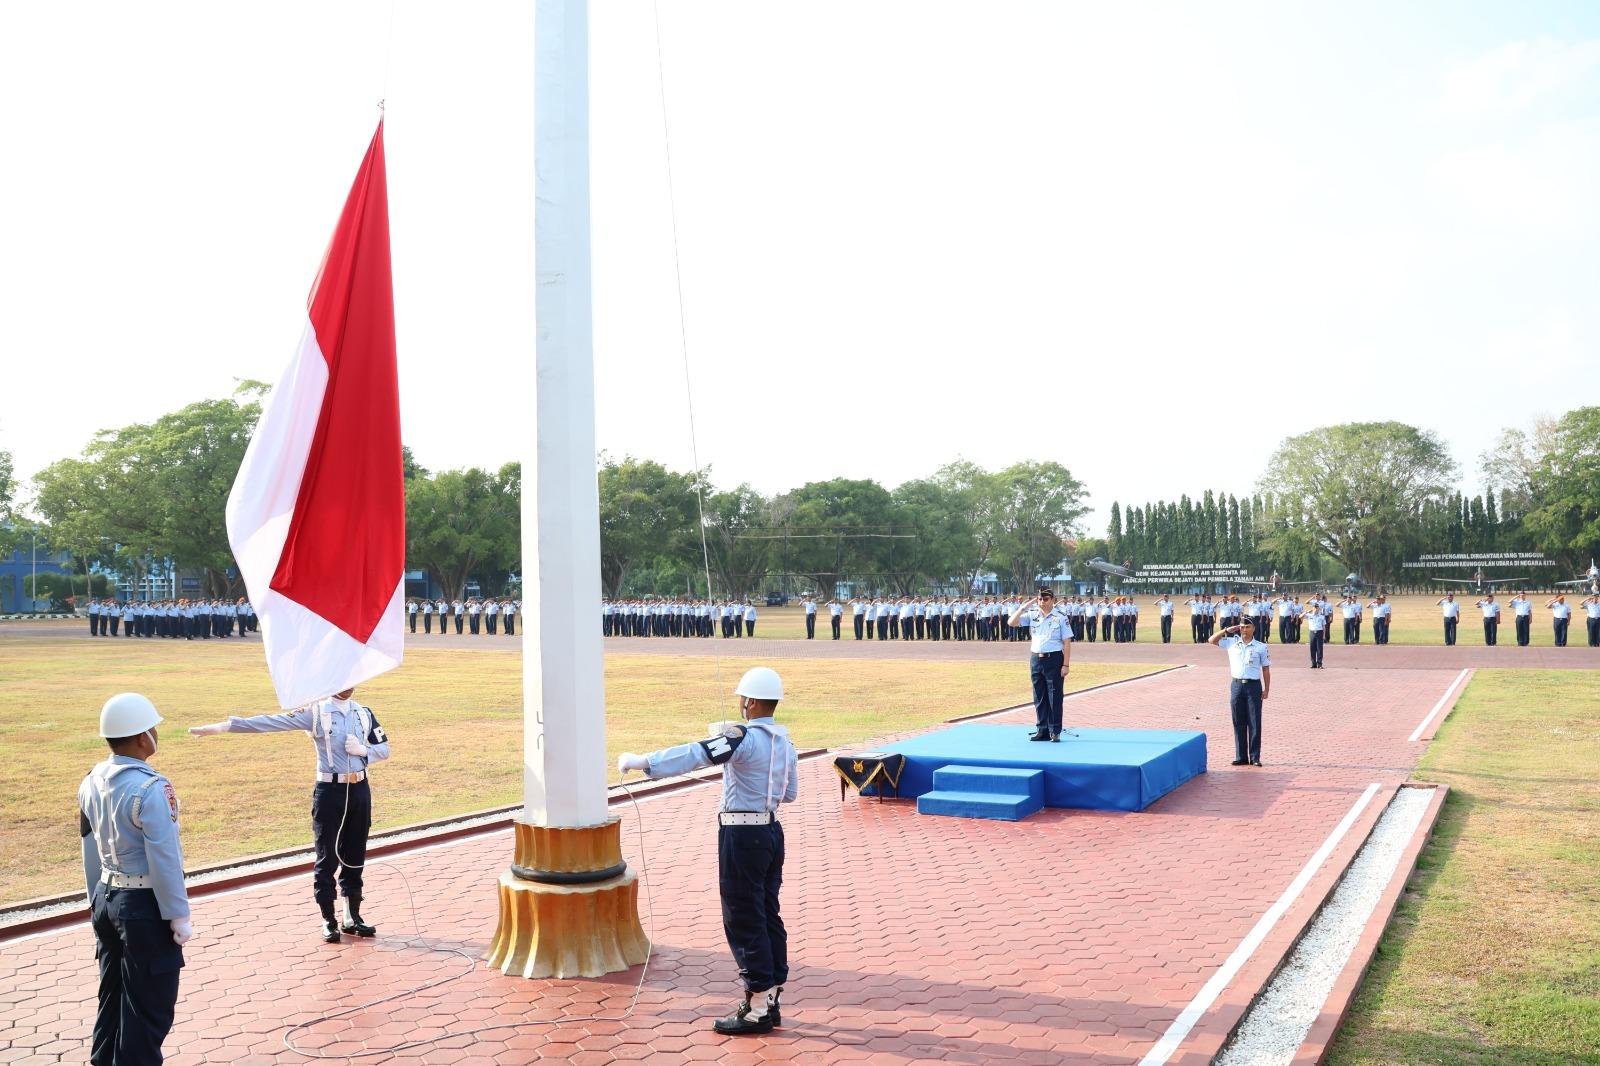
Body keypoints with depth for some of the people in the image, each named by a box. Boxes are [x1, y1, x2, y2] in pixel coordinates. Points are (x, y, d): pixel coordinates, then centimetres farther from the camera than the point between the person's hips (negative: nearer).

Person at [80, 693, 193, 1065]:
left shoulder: (92, 782, 2)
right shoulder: (151, 789, -23)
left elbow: (90, 848, 11)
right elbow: (164, 860, -21)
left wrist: (97, 901, 22)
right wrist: (178, 916, -12)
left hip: (107, 900, 8)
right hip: (145, 907, -8)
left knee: (112, 995, 21)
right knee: (149, 1007, 4)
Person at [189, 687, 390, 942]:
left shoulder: (364, 713, 5)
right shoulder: (316, 712, -8)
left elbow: (384, 749, 10)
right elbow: (274, 722, -16)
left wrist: (363, 751, -12)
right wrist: (226, 725, -25)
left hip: (359, 790, 4)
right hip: (329, 791, -4)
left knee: (354, 857, 11)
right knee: (327, 857, 2)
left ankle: (352, 918, 23)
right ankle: (329, 921, 14)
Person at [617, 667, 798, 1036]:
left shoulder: (745, 738, -17)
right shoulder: (785, 741, 10)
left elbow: (695, 753, -28)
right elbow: (790, 793, 20)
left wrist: (641, 762, -28)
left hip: (742, 836, -9)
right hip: (771, 832, 9)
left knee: (744, 922, -1)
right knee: (767, 916, 15)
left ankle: (758, 1009, 4)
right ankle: (772, 1000, 21)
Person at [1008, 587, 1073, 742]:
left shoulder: (1060, 618, -4)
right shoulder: (1032, 615, 6)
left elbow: (1067, 643, -5)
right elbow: (1011, 622, 0)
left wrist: (1066, 665, -11)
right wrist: (1024, 607, -8)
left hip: (1054, 659, -4)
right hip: (1035, 659, 4)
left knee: (1055, 697, -1)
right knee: (1039, 697, 9)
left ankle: (1055, 731, 5)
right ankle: (1041, 730, 16)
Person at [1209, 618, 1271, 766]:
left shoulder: (1261, 647, 2)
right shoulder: (1231, 643, 7)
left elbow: (1266, 669, 3)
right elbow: (1211, 640, 7)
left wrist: (1266, 689, -2)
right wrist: (1227, 630, 0)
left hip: (1254, 685, -2)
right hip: (1237, 685, 2)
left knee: (1254, 722, 0)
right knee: (1238, 723, 5)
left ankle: (1255, 757, 4)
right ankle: (1241, 757, 11)